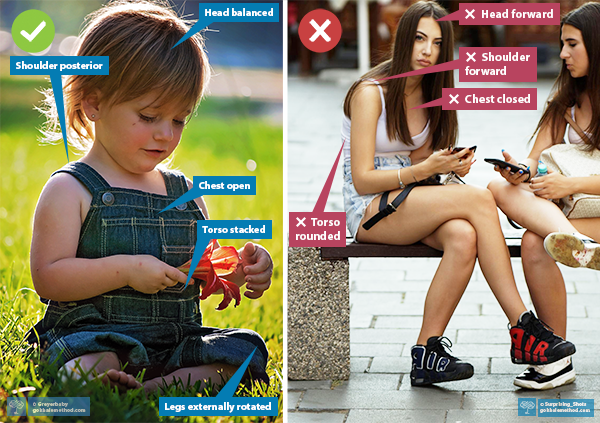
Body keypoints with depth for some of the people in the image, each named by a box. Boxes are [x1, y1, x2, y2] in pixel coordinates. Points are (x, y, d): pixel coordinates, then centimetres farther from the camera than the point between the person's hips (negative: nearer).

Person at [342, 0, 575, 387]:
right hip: (369, 210, -6)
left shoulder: (430, 93, 9)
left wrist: (451, 164, -8)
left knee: (464, 237, -31)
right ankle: (523, 328, -25)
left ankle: (427, 353, -26)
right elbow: (362, 180, -15)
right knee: (479, 198, -28)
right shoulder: (370, 92, -12)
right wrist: (424, 169, -27)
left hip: (411, 201, 6)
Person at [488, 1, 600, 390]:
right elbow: (536, 158, 7)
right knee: (501, 187, -24)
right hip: (568, 211, 7)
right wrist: (522, 170, -16)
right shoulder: (564, 101, 15)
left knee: (535, 243, -31)